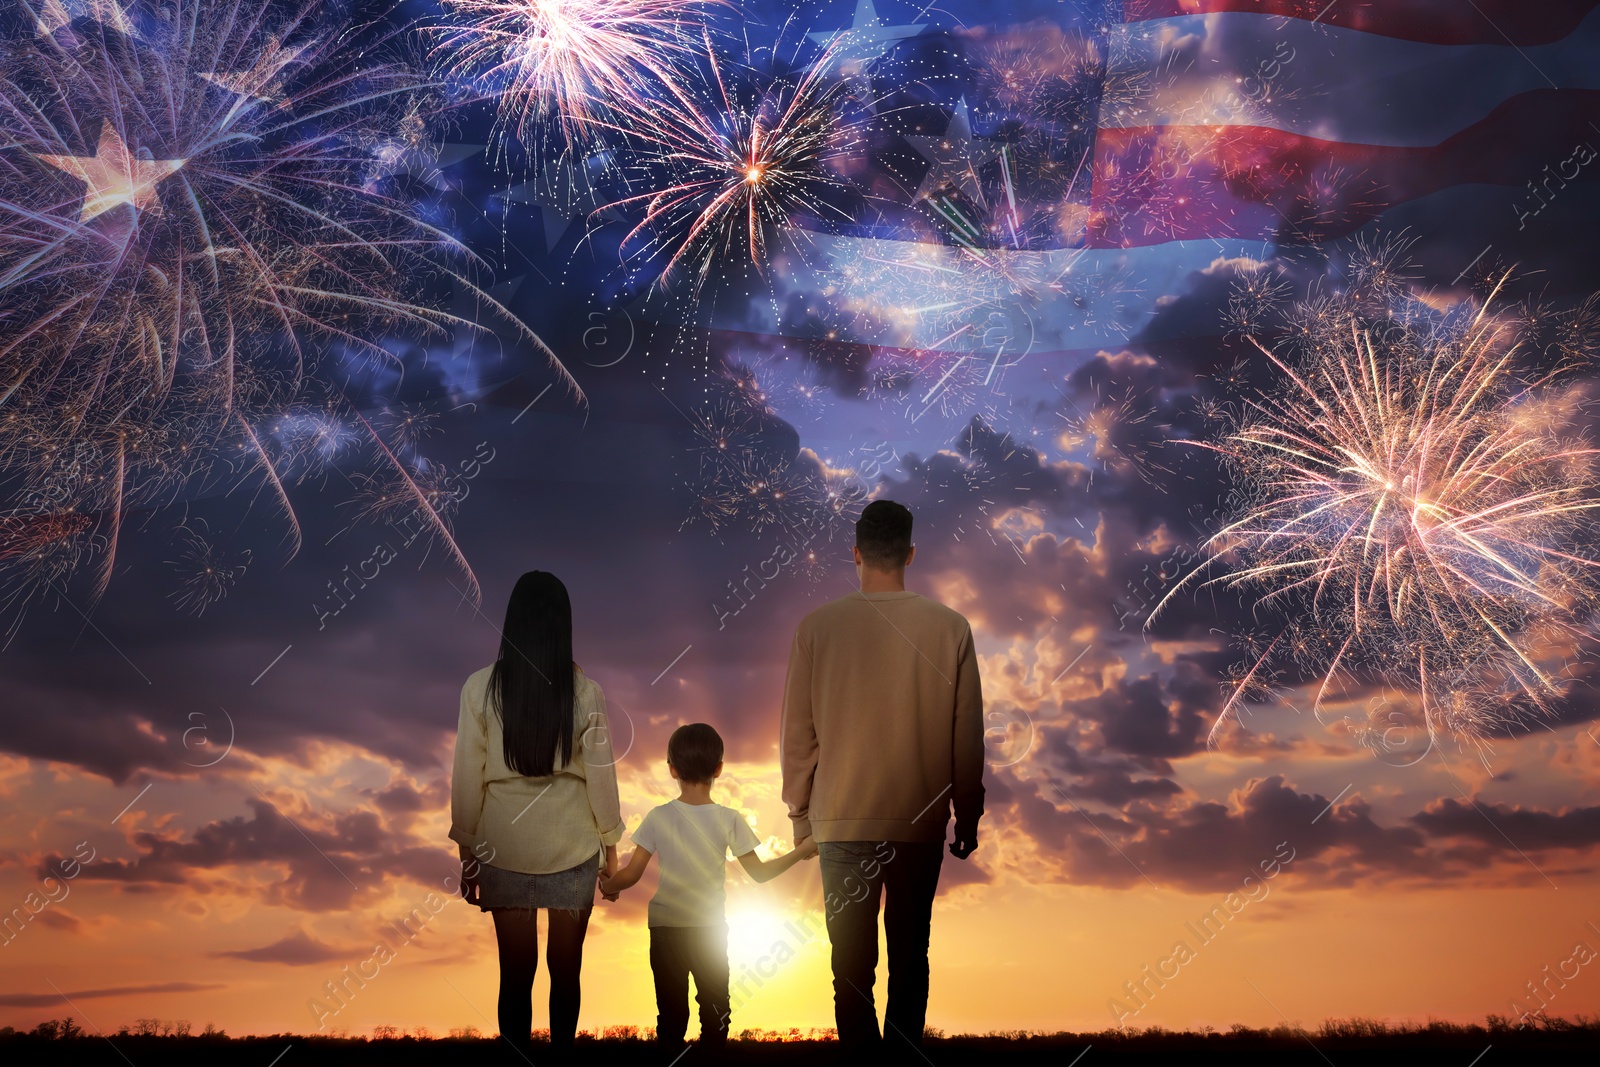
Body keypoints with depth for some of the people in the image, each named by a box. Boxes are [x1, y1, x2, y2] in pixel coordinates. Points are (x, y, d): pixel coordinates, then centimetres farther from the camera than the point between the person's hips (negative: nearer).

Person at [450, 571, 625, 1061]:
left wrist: (467, 852, 6)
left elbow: (467, 778, -4)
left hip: (504, 847, 0)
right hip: (573, 849, 0)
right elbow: (601, 773, -3)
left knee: (516, 973, 8)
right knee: (565, 970, 12)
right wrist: (610, 843, 9)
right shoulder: (585, 689, -8)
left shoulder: (481, 687, -7)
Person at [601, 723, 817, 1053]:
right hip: (711, 930, 0)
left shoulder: (658, 817, -9)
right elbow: (760, 873, -3)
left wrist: (606, 886, 14)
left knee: (671, 1013, 10)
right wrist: (800, 852, 9)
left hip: (665, 929, 0)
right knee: (715, 1011, 15)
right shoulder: (730, 820, -9)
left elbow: (630, 876, -7)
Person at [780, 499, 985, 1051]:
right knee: (910, 957, 14)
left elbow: (797, 733, -1)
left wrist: (801, 813, 11)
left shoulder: (816, 627, -6)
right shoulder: (950, 628, -6)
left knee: (852, 964, 8)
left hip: (841, 822, -1)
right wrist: (968, 817, 10)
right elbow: (968, 736, -1)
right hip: (921, 821, 1)